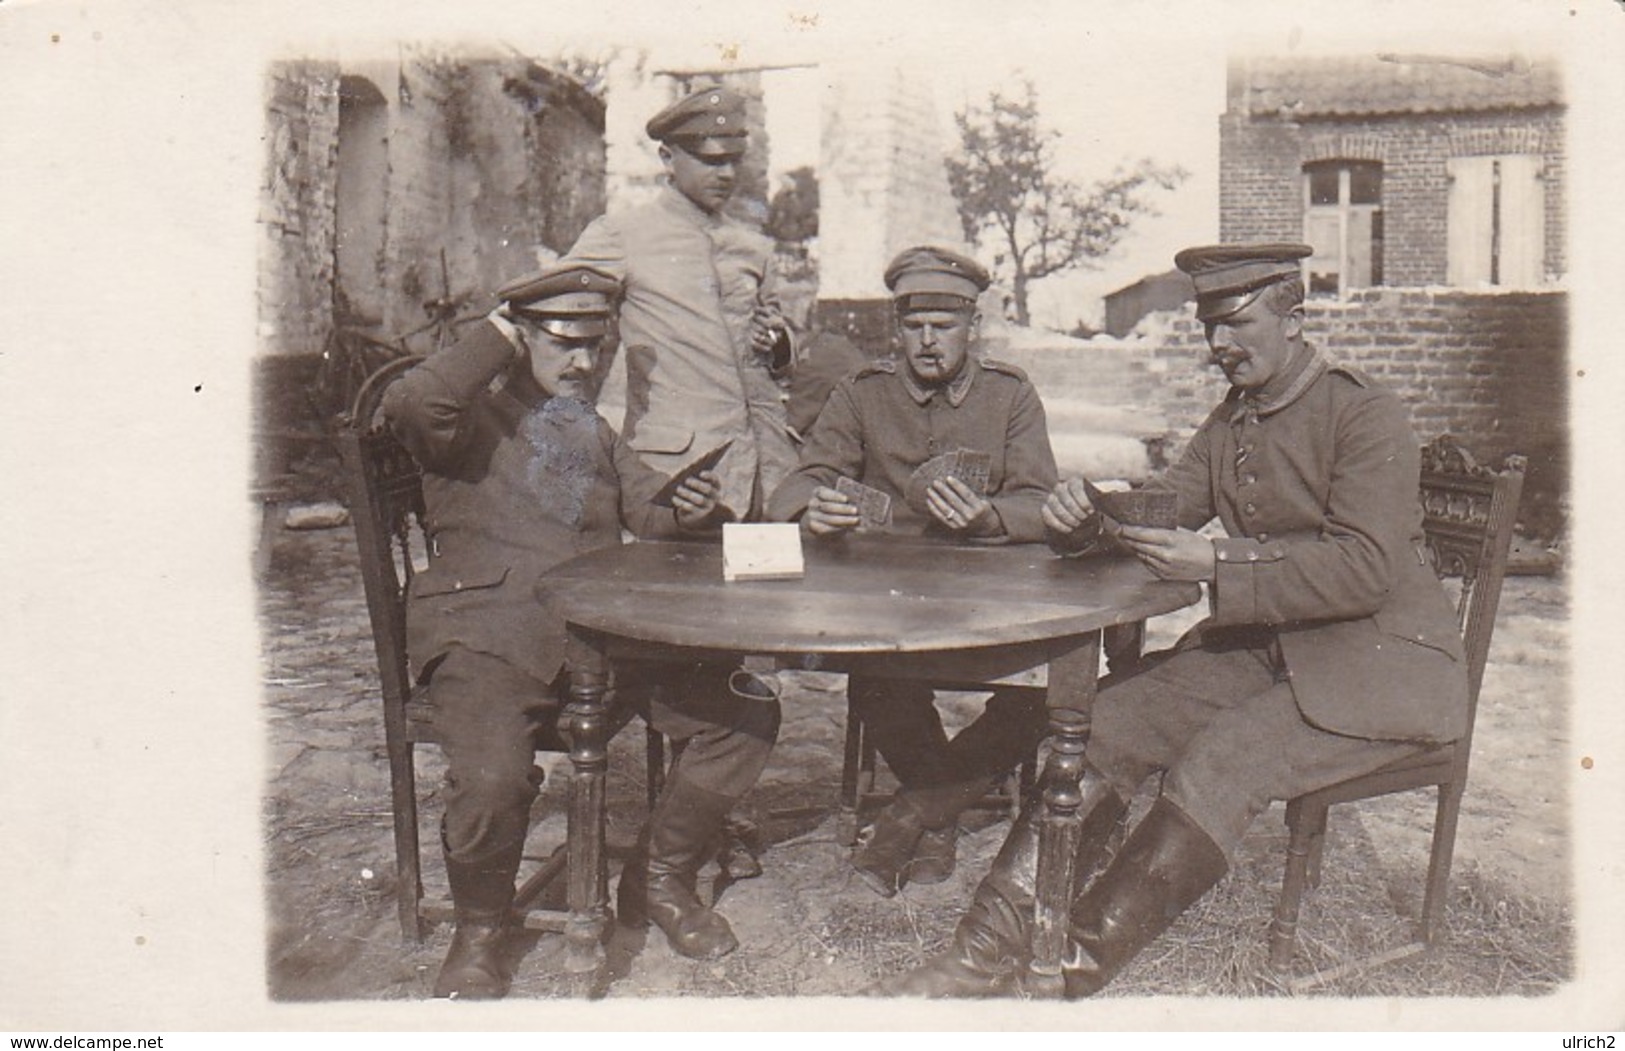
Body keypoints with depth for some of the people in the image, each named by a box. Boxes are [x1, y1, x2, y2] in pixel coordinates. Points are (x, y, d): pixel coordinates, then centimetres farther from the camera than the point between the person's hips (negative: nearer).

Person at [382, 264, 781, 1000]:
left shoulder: (591, 429, 27)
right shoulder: (473, 414, 6)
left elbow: (649, 507, 22)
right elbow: (411, 404, -19)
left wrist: (690, 509, -2)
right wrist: (495, 336, -6)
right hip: (489, 630, -5)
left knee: (746, 716, -10)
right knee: (491, 777, -32)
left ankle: (658, 880, 12)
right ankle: (479, 933, 2)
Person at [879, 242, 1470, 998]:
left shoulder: (1368, 417, -10)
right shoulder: (1230, 420, 15)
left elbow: (1366, 566, -20)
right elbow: (1163, 507, 11)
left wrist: (1218, 564, -30)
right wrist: (1090, 516, -12)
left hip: (1385, 660, -6)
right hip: (1262, 647, 7)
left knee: (1214, 765, -31)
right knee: (1104, 722, -15)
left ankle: (1075, 970, -21)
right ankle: (992, 951, -17)